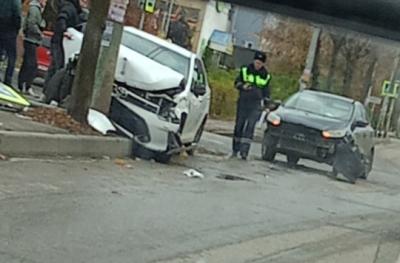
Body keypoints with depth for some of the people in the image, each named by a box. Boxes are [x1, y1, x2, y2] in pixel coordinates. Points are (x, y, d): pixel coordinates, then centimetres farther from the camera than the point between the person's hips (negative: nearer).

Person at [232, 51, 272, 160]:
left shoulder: (266, 75, 6)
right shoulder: (245, 70, 4)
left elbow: (266, 92, 13)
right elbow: (237, 83, 7)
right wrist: (242, 86, -14)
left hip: (256, 105, -1)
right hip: (243, 102, 1)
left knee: (250, 127, -11)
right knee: (239, 125, 6)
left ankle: (244, 151, -16)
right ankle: (235, 150, 16)